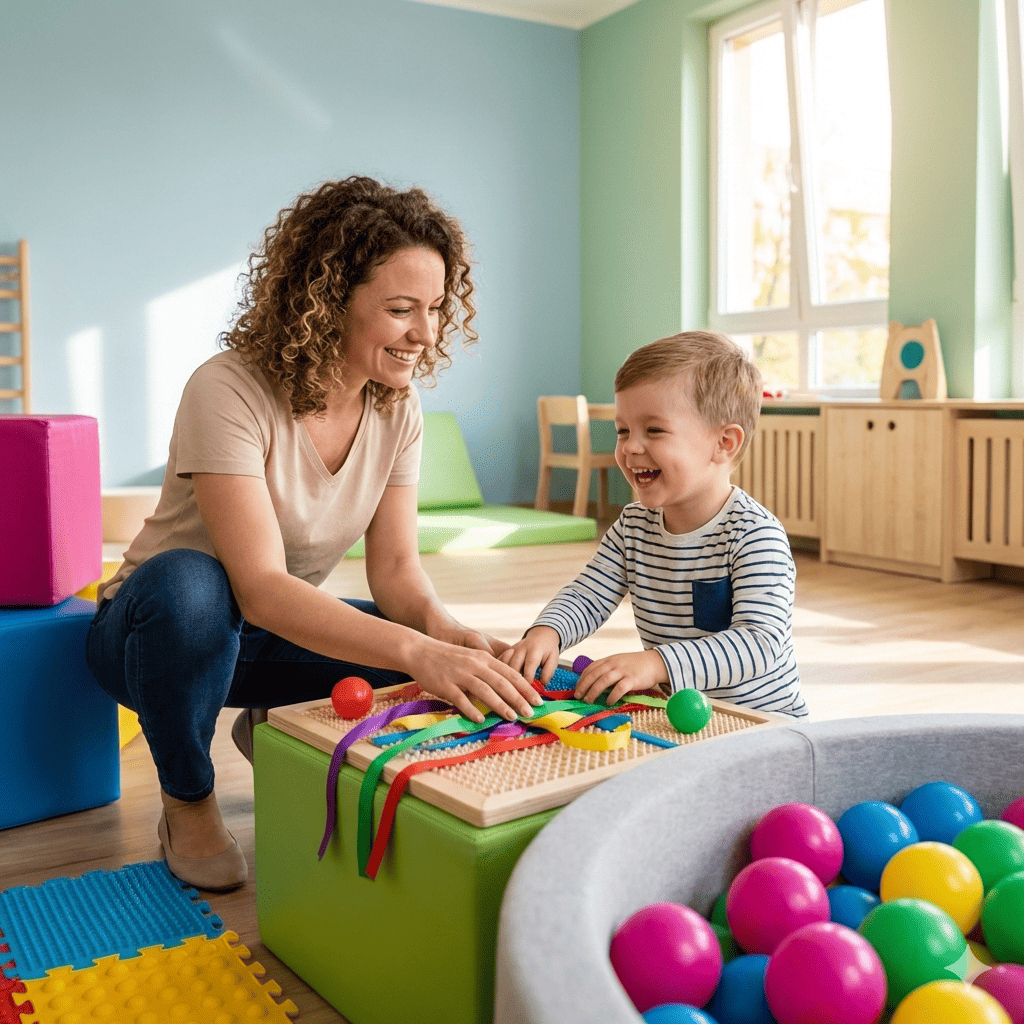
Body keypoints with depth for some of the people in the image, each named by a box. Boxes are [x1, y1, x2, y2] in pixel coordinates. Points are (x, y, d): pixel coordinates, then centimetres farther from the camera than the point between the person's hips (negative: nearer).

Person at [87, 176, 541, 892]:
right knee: (188, 582, -40)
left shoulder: (398, 412, -8)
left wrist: (441, 627, -33)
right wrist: (418, 652, -49)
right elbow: (260, 588, -37)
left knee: (457, 661, -17)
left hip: (286, 629, 5)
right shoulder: (229, 391, -28)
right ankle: (187, 800, -11)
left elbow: (396, 566, -10)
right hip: (156, 626, -4)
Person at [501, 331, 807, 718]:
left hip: (764, 721, -5)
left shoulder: (756, 535, -19)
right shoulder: (634, 526, 3)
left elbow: (761, 642, -28)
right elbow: (586, 596, 7)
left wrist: (656, 663, -41)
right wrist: (546, 632, -17)